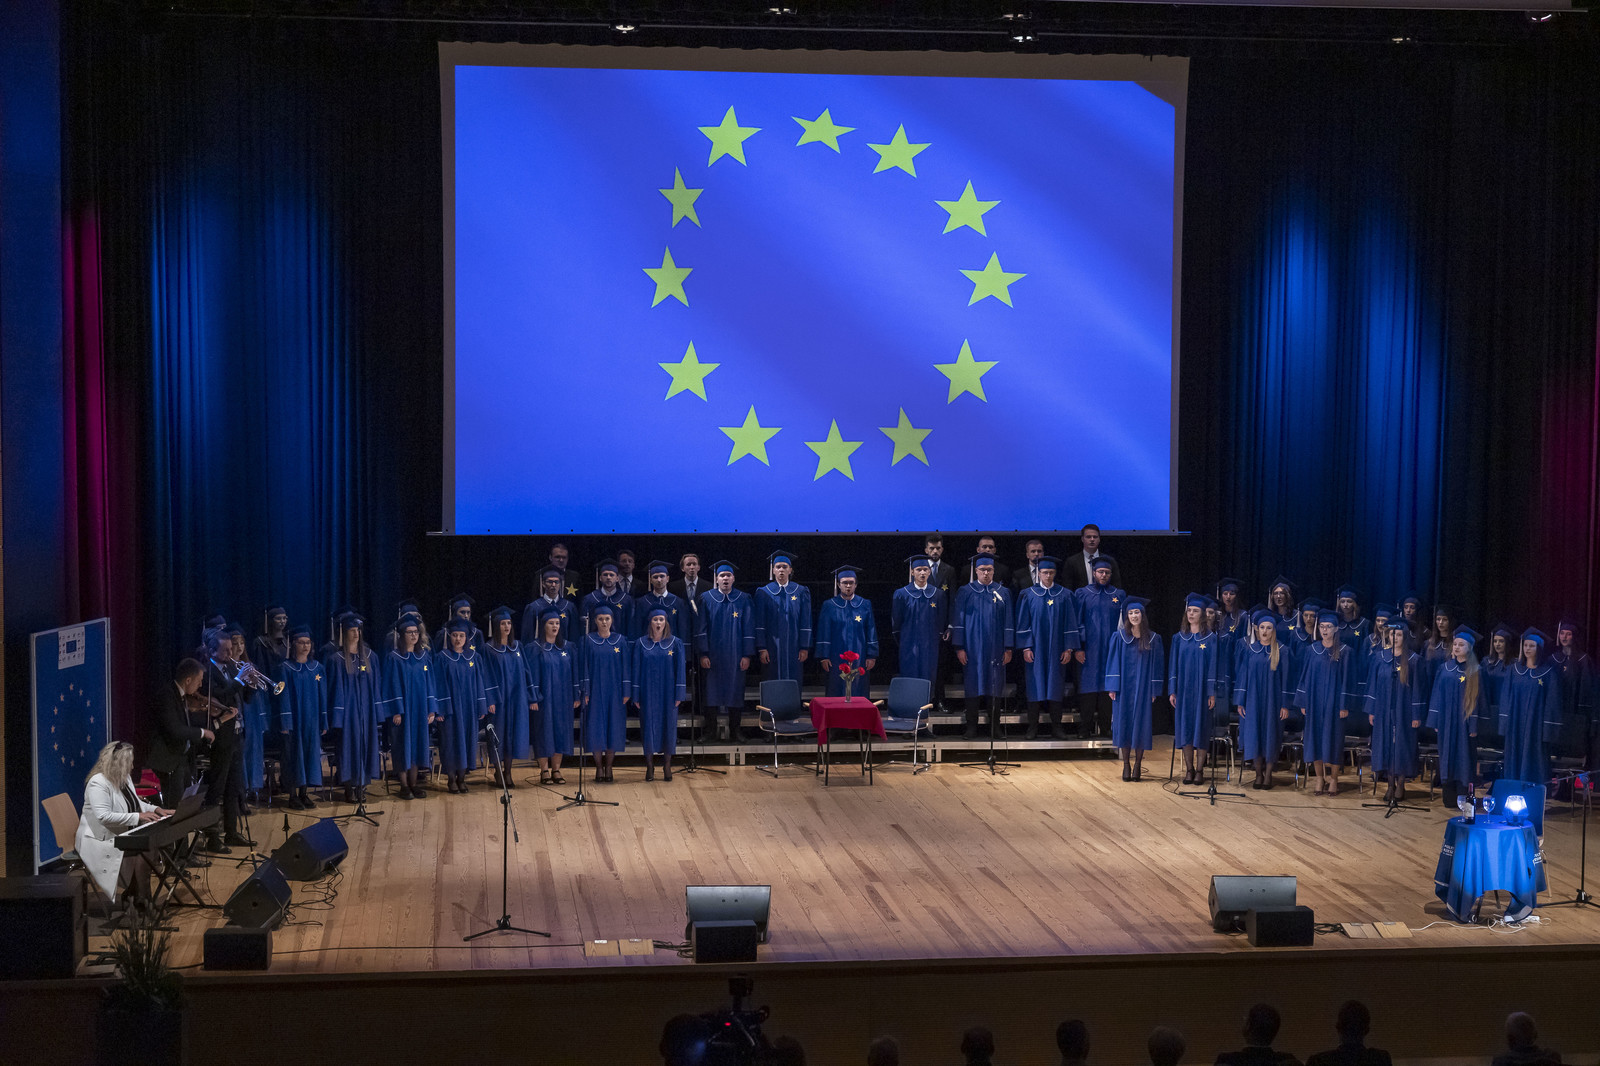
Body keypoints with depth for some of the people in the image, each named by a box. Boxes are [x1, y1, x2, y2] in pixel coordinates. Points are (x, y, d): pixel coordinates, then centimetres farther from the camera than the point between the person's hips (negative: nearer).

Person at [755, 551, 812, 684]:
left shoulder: (801, 592, 6)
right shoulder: (763, 593, 4)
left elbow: (806, 622, 4)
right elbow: (759, 623, 0)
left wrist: (804, 647, -2)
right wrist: (762, 648, -7)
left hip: (793, 647, 1)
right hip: (772, 647, -1)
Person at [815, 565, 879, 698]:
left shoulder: (865, 605, 8)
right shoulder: (829, 606, 4)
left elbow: (871, 632, 7)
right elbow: (823, 633, 1)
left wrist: (872, 656, 0)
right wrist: (823, 657, -6)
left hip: (859, 658, 1)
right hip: (836, 659, -1)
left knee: (859, 695, 0)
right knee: (836, 694, -1)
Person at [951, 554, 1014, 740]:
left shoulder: (1003, 593, 7)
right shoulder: (966, 592, 3)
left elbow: (1008, 622, 6)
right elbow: (958, 621, 2)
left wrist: (1008, 648, -1)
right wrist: (959, 648, -6)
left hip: (995, 648, 1)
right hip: (973, 647, -1)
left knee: (995, 689, 3)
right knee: (973, 688, -1)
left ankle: (994, 727, 10)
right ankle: (971, 728, 4)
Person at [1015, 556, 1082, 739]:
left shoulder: (1064, 596, 4)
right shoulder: (1028, 595, 2)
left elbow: (1070, 623, 4)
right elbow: (1023, 623, 1)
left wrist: (1068, 648, -3)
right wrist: (1026, 647, -8)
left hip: (1056, 649, 1)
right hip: (1035, 649, -1)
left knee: (1055, 687, 2)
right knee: (1035, 687, 0)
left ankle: (1056, 727, 8)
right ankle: (1033, 727, 5)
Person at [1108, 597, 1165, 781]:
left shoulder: (1153, 639, 4)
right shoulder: (1119, 637, 4)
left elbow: (1157, 665, 4)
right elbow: (1113, 662, 1)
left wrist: (1154, 691, -3)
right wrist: (1112, 687, -7)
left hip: (1143, 688, 0)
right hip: (1124, 688, 0)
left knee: (1141, 724, -1)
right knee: (1124, 723, 0)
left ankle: (1138, 766, 6)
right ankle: (1126, 765, 7)